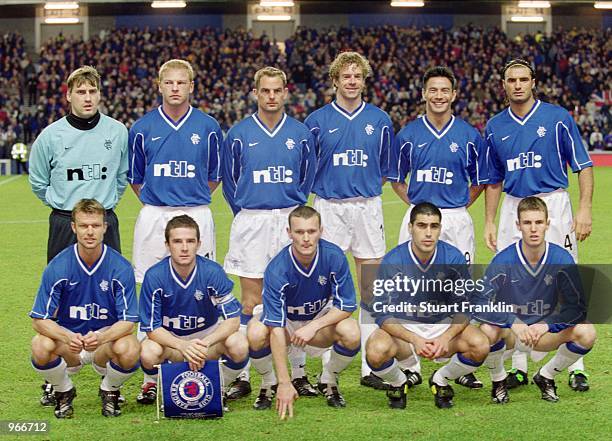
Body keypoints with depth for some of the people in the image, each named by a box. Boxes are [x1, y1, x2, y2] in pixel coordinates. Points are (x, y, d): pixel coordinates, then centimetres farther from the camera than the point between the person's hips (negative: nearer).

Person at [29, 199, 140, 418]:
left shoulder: (121, 267, -13)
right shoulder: (57, 267, -12)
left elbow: (128, 321, -13)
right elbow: (40, 320, -12)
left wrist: (100, 338, -34)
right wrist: (67, 337, -33)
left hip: (107, 337, 0)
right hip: (67, 336, 0)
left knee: (130, 350, -34)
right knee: (41, 347, -32)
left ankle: (109, 390, 3)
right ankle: (63, 391, 2)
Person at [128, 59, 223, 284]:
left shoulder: (208, 126, 3)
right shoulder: (142, 128, 3)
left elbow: (215, 175, 13)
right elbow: (134, 177, 12)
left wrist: (195, 200, 8)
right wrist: (152, 203, 8)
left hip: (197, 216, 0)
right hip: (153, 218, 0)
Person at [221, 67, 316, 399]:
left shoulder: (300, 134, 5)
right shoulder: (239, 134, 1)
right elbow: (229, 182, 10)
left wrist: (293, 210, 12)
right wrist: (245, 214, 9)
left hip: (290, 221, 1)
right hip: (251, 222, -1)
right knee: (251, 302, -2)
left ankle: (297, 372, 10)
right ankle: (243, 376, 3)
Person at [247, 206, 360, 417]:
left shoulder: (334, 256, -23)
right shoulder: (277, 269, -30)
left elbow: (347, 305, -15)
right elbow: (276, 328, -33)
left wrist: (313, 326, -30)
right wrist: (285, 383, -38)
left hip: (322, 318, 2)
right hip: (285, 321, -2)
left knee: (351, 333, -30)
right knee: (256, 334, -34)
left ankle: (328, 381, 1)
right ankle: (270, 384, -2)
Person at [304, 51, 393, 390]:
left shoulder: (379, 120, 6)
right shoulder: (318, 120, 2)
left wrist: (366, 188, 12)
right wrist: (323, 189, 6)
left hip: (368, 207, 2)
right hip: (328, 207, -1)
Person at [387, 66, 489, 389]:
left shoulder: (469, 136, 3)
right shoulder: (407, 135, 4)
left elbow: (479, 182, 12)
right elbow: (396, 180, 13)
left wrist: (459, 207, 4)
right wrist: (415, 204, 3)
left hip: (457, 220, 0)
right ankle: (410, 366, 9)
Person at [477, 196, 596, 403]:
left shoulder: (562, 259, -12)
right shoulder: (503, 260, -18)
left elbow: (577, 307, -12)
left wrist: (545, 325, -28)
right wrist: (513, 324, -36)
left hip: (545, 332, 2)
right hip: (508, 332, -2)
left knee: (586, 333, -24)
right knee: (488, 330, -35)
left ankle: (545, 377, 4)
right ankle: (499, 380, -2)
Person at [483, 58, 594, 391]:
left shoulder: (557, 117, -1)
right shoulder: (495, 126, 10)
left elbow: (583, 165, -2)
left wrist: (584, 210, -12)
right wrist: (489, 222, 11)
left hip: (553, 205, -4)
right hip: (513, 209, 4)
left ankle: (576, 367, 1)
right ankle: (519, 367, 12)